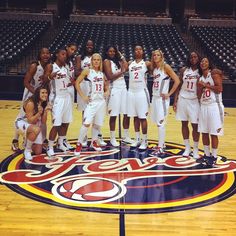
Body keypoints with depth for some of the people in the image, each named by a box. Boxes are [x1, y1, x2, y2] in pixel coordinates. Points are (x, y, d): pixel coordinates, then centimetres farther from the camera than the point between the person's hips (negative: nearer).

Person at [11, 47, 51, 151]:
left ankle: (44, 140, 22)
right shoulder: (34, 66, -21)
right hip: (30, 94, -6)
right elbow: (26, 82, -22)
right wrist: (36, 92, -28)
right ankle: (15, 141, 8)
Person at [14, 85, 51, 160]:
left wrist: (46, 111, -23)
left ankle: (28, 142, 33)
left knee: (38, 152, 1)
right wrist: (39, 113, -39)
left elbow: (43, 122, -8)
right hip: (22, 122, -6)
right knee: (36, 129, -41)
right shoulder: (30, 103, -28)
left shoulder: (45, 104, -7)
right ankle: (27, 150, -19)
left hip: (35, 125, 6)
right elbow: (30, 121, -25)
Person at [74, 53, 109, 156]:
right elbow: (77, 83, -6)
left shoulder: (102, 74, 12)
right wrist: (83, 96, -11)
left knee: (97, 124, 11)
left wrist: (106, 92, 5)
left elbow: (105, 86, 26)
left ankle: (94, 142, 29)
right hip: (91, 101, -5)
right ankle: (79, 144, -5)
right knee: (86, 123, -17)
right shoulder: (87, 71, -2)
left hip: (101, 101, 5)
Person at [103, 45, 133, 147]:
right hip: (114, 90, -7)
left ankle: (126, 136, 19)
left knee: (127, 113, 8)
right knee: (113, 115, -2)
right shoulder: (106, 61, -4)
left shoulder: (117, 61, 16)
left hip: (123, 88, 7)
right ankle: (112, 138, 9)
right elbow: (110, 77, -15)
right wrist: (121, 72, -10)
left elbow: (126, 67, -2)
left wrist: (121, 56, 5)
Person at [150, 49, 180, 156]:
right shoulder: (154, 68, 13)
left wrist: (169, 94, -12)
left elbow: (177, 81, -12)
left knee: (161, 122, -8)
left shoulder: (165, 67, -8)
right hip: (155, 97, 8)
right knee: (157, 121, 13)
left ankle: (160, 148, -4)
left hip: (162, 98, -8)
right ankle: (161, 143, 24)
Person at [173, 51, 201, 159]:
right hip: (183, 99, 2)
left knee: (195, 125, 0)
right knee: (184, 124, 7)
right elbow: (179, 86, 5)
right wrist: (175, 101, 0)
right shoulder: (184, 70, 2)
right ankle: (187, 148, 19)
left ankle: (195, 150, 11)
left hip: (194, 101, -2)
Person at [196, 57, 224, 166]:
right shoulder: (200, 78, 14)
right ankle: (206, 155, 19)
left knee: (214, 133, -3)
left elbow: (220, 89, -17)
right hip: (203, 107, 7)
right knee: (204, 132, 9)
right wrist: (200, 87, -5)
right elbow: (199, 96, 12)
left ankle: (214, 157, 6)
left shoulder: (214, 74, -5)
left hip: (214, 106, -7)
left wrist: (206, 85, -12)